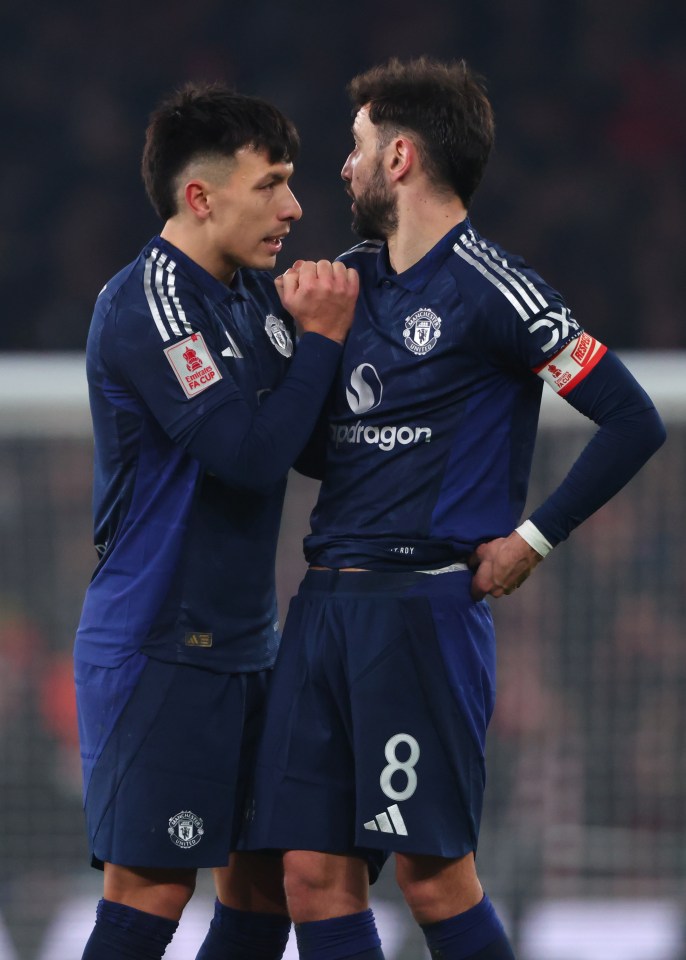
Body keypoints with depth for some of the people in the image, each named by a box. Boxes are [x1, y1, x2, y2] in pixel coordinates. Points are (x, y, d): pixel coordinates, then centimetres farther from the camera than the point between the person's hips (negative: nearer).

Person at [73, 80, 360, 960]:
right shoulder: (147, 303, -15)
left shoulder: (250, 294, 12)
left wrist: (310, 325, -2)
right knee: (151, 887, -11)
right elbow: (252, 454, -23)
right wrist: (322, 336, -12)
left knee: (267, 874, 10)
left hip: (242, 643, 9)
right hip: (156, 647, -9)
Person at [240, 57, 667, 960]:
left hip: (423, 605, -7)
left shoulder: (488, 288, -7)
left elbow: (634, 421, -10)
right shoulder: (351, 276, 15)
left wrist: (534, 538, -8)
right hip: (325, 603, 7)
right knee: (314, 871, 2)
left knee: (433, 874, -7)